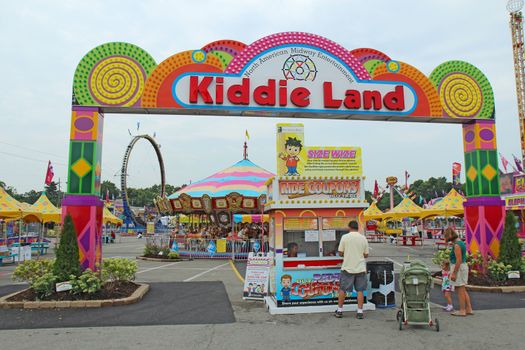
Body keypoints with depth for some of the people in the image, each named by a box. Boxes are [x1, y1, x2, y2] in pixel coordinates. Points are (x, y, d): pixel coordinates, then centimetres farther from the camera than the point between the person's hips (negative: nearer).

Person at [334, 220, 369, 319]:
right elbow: (366, 255, 5)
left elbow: (340, 253, -4)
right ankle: (360, 312, 11)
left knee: (343, 289, 8)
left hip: (347, 268, -2)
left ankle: (339, 311, 16)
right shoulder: (363, 238, 1)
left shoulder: (345, 237, -6)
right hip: (360, 268, 2)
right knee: (360, 290, 9)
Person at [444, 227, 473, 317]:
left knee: (460, 290, -1)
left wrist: (454, 273, -20)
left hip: (458, 268, -10)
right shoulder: (460, 242, 12)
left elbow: (459, 260, -22)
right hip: (463, 266, 10)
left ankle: (462, 310, 6)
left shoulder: (457, 245, -19)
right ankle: (469, 309, 18)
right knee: (463, 290, 15)